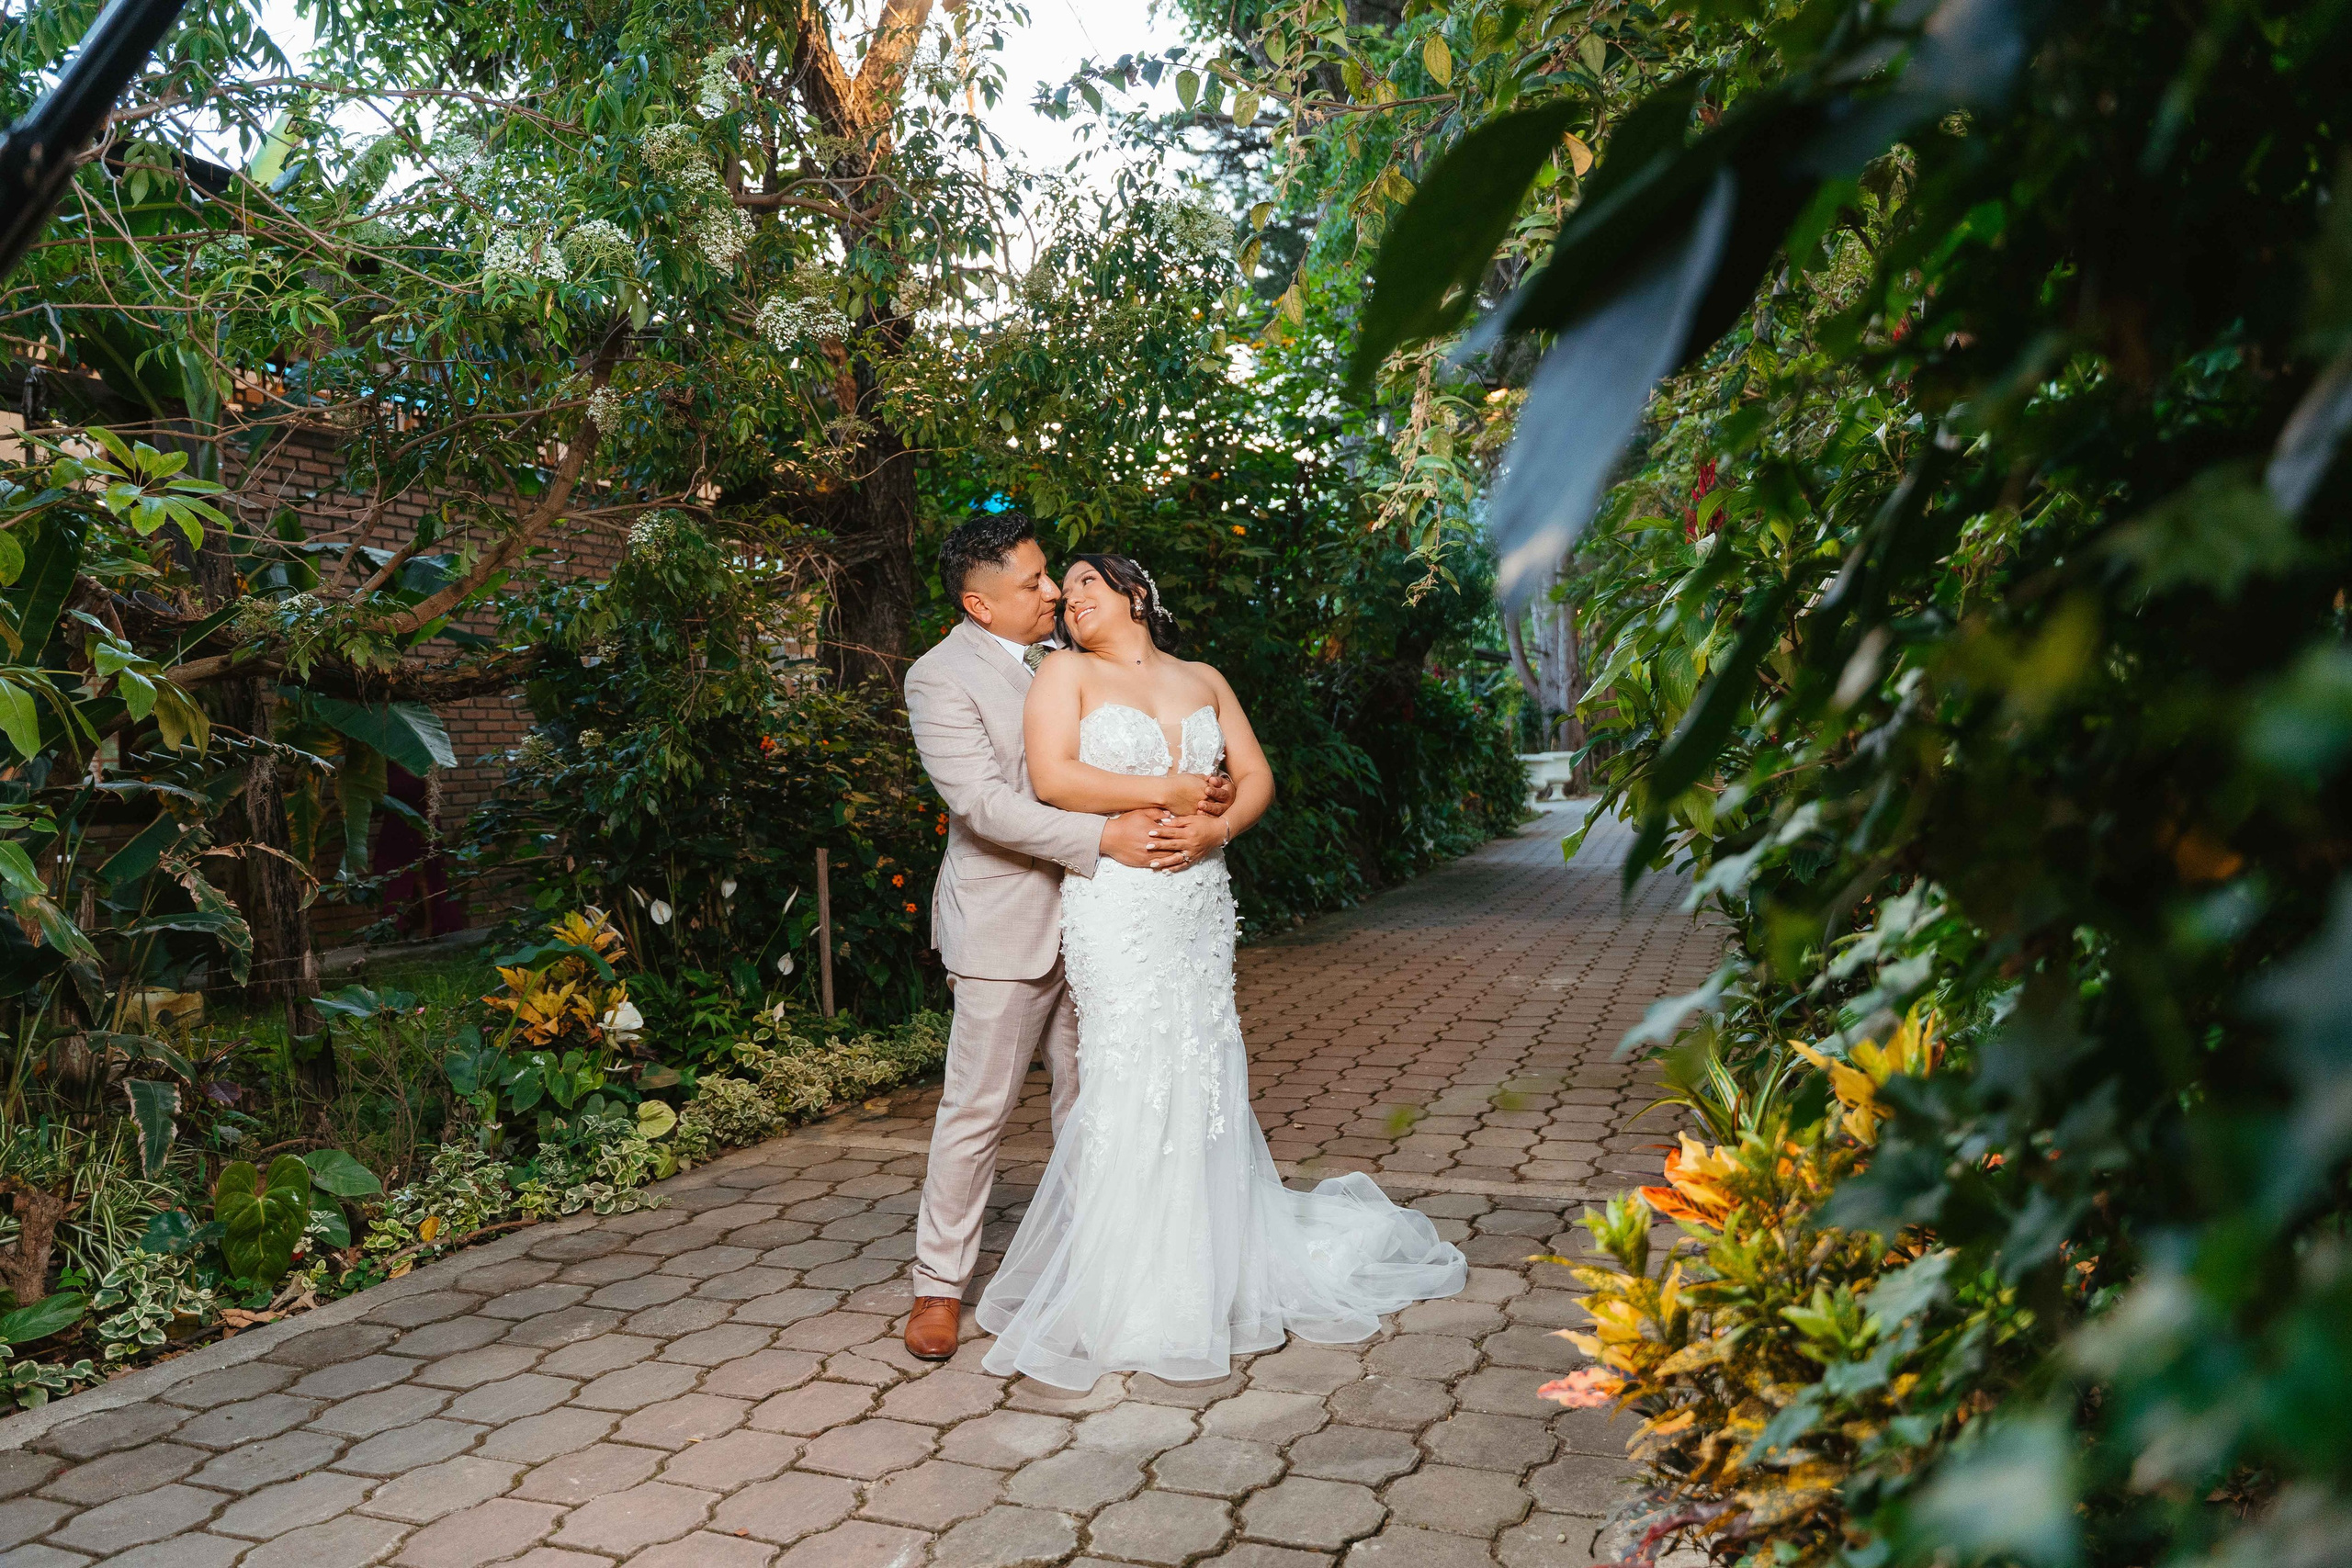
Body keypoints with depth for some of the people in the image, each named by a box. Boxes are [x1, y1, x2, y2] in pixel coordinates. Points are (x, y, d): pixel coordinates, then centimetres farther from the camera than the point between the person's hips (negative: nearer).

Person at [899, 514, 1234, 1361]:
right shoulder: (939, 677, -12)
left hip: (1088, 912, 7)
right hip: (1006, 923, -6)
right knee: (977, 1108, 1)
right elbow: (983, 804, -21)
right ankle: (940, 1283, 15)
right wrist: (1105, 836, -24)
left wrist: (1175, 793, -5)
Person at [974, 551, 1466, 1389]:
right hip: (1117, 904, -3)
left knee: (1202, 1080, 6)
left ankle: (1205, 1278, 21)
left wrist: (1217, 825, -11)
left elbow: (1256, 776, 10)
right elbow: (1053, 776, -10)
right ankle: (1123, 1297, 7)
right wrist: (1170, 792, -9)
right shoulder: (1068, 672, 5)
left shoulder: (1202, 680, 16)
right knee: (1130, 1083, -4)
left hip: (1200, 903, 4)